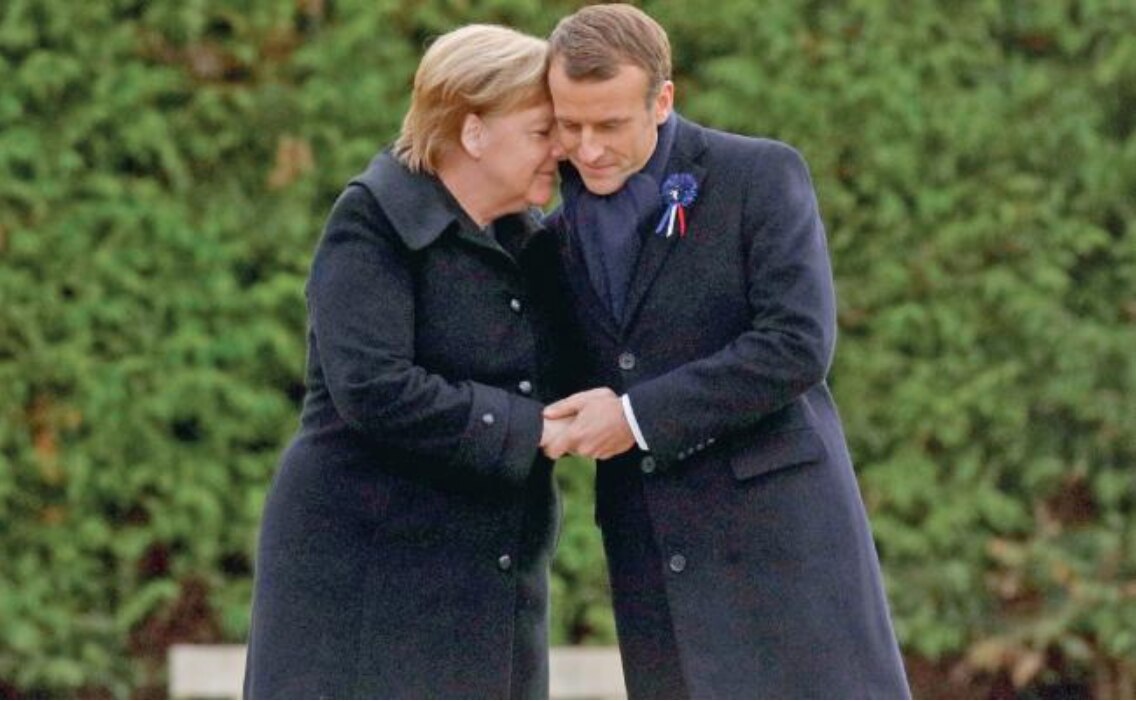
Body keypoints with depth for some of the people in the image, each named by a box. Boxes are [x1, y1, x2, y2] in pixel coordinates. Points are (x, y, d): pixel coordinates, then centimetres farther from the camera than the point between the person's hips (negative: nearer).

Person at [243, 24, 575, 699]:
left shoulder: (527, 244, 13)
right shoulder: (374, 225, -10)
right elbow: (373, 389, -22)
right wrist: (523, 428, -17)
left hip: (488, 587, 7)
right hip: (366, 576, -7)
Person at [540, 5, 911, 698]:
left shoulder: (762, 175, -4)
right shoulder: (562, 233, 14)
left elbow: (799, 344, -15)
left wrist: (639, 416, -14)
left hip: (779, 530, -5)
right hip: (656, 574, 5)